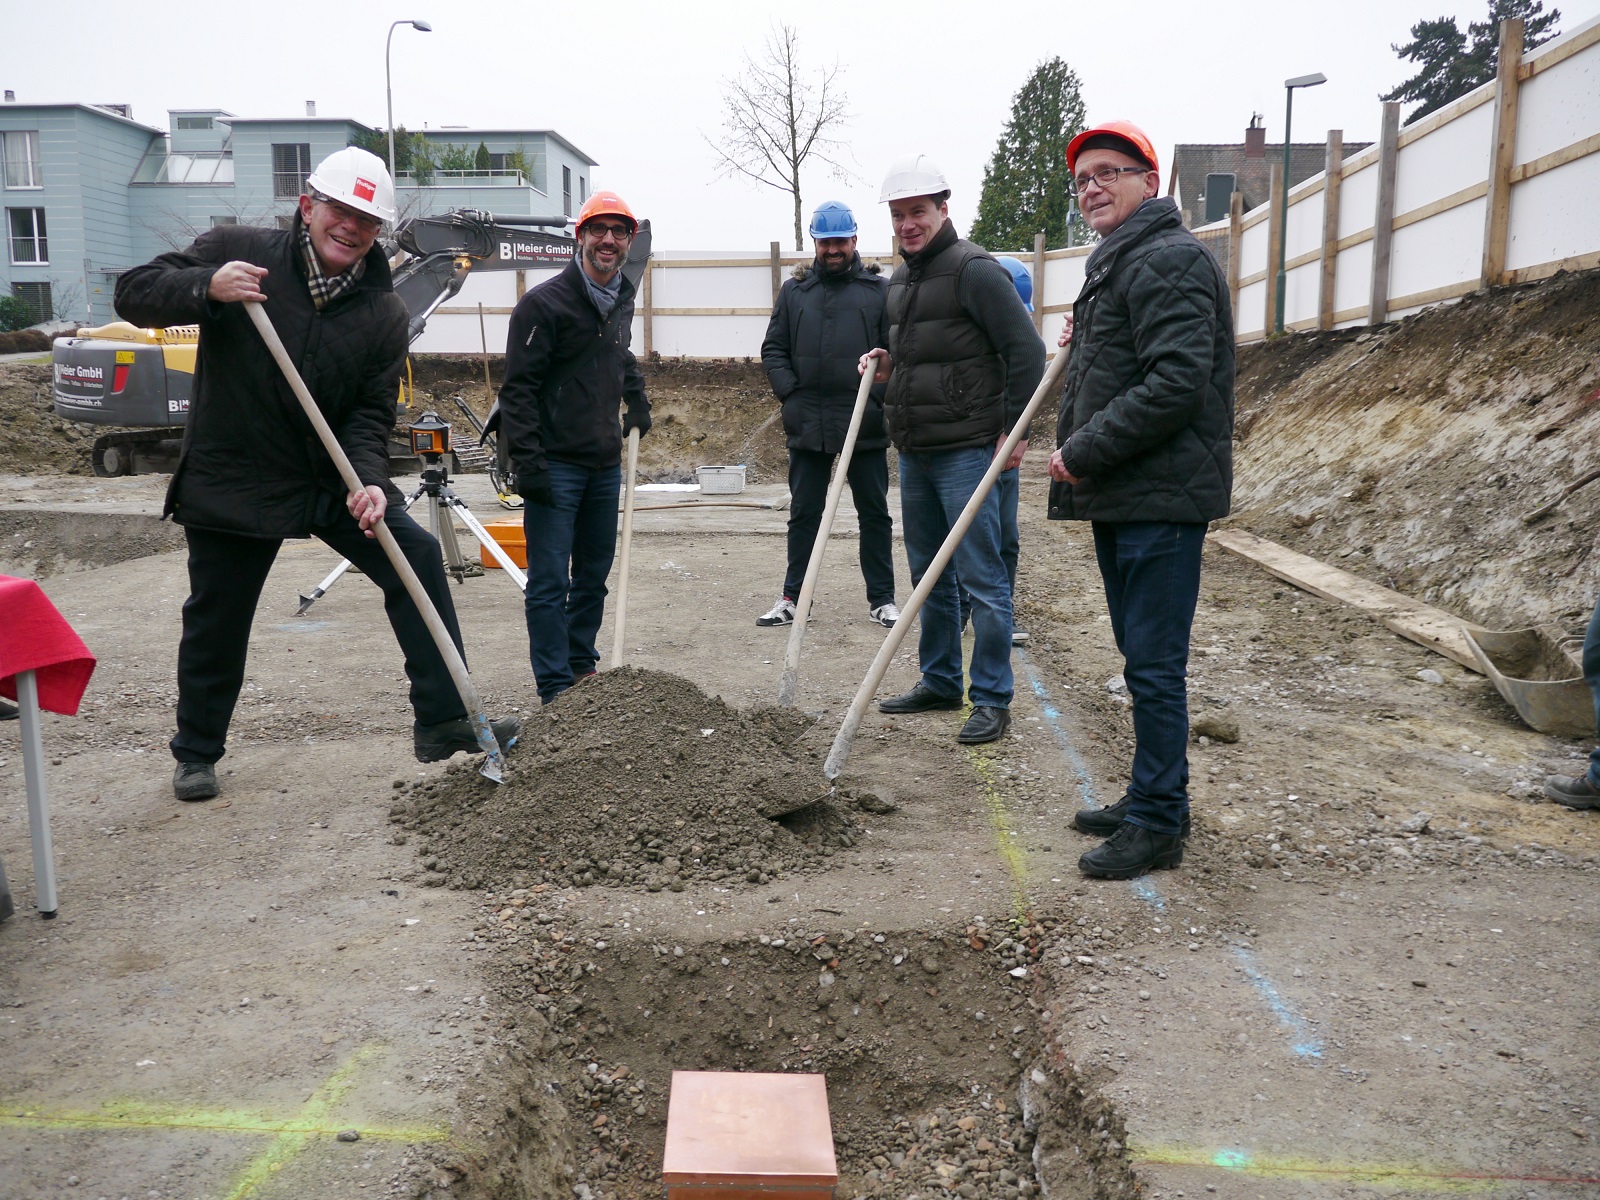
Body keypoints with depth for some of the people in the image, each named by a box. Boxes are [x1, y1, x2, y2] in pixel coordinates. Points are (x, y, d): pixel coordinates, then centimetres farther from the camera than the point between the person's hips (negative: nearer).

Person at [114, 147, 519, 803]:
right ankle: (196, 753, 31)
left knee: (418, 558, -10)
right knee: (216, 623, 7)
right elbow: (134, 293, -7)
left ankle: (442, 722, -3)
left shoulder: (384, 311, -2)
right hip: (233, 481, -2)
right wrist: (205, 288, -28)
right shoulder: (237, 251, -8)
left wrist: (369, 480, -24)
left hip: (334, 478, 3)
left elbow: (370, 413, -5)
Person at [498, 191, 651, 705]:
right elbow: (518, 387, -13)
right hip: (556, 465, -7)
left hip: (605, 464, 7)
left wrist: (637, 399, 19)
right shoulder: (544, 302, -10)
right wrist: (527, 461, -19)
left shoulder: (622, 301, 14)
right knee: (550, 582, -5)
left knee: (595, 574, 15)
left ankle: (582, 666, 29)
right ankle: (557, 692, 0)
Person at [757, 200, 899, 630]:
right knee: (803, 513, 9)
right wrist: (790, 393, -4)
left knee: (874, 513, 7)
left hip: (866, 425, -2)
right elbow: (773, 349, 9)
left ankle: (881, 599, 17)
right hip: (808, 424, 2)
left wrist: (878, 397, -12)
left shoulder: (879, 290, 3)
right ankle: (793, 597, 18)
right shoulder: (794, 291, 10)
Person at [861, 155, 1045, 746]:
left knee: (981, 576, -4)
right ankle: (939, 682, 29)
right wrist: (886, 365, 8)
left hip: (965, 450, -9)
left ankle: (992, 700, 4)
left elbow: (1026, 351, -13)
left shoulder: (974, 270, -11)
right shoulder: (899, 280, 16)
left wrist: (1016, 431, -14)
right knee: (928, 575, 16)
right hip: (914, 451, 9)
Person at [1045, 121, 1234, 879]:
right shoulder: (1114, 264, 22)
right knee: (1143, 658, 16)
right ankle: (1154, 800, 27)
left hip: (1161, 499, -10)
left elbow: (1176, 384, -23)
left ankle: (1158, 824, 4)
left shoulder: (1168, 261, -12)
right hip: (1120, 498, 11)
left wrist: (1083, 453, -17)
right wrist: (1078, 453, 12)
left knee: (1153, 664, -6)